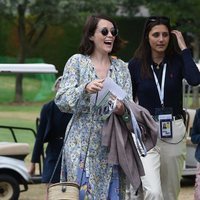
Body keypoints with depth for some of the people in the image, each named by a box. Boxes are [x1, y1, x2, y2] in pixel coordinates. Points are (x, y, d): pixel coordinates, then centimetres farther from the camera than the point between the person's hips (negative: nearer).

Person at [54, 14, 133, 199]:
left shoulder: (121, 67, 11)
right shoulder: (77, 62, 2)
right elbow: (61, 101, -6)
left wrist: (122, 108, -16)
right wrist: (85, 89, -23)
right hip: (82, 143, -3)